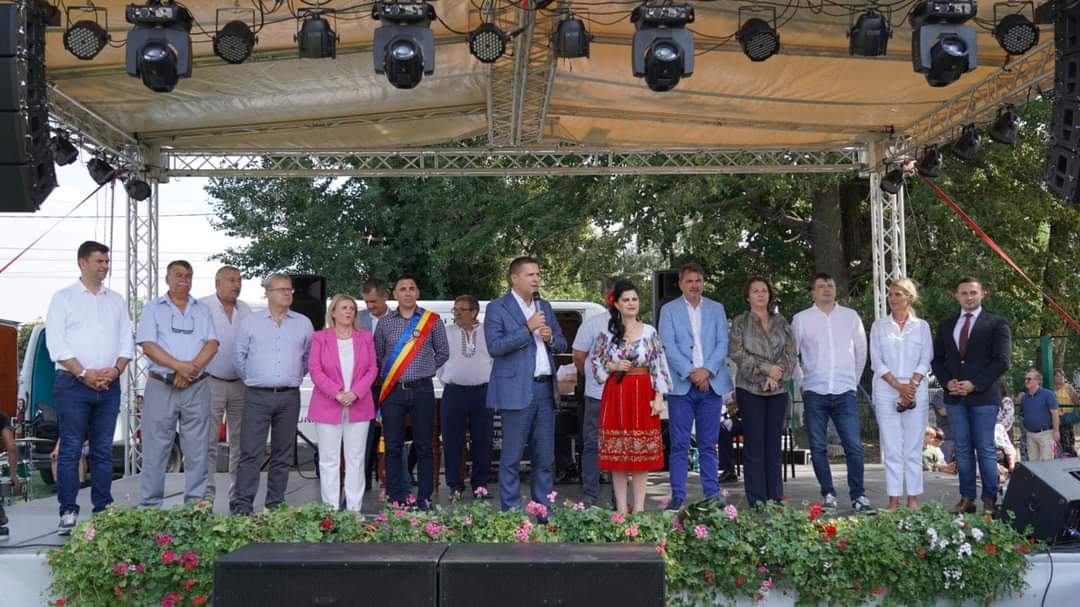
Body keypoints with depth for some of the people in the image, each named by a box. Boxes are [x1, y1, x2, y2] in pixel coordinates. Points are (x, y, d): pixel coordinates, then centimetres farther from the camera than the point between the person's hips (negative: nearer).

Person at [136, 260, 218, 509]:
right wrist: (179, 366, -16)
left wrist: (193, 367, -13)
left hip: (196, 387, 2)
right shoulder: (152, 309, 8)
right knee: (155, 448, 0)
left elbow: (212, 344, 4)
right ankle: (150, 504, 6)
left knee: (197, 449, 3)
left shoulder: (202, 309, 15)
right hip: (161, 386, -2)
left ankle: (196, 503, 8)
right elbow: (148, 346, -5)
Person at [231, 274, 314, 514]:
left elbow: (309, 357, 16)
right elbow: (240, 356, 11)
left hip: (289, 397, 2)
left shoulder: (303, 323, 9)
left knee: (282, 455, 7)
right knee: (250, 453, -6)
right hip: (257, 396, -2)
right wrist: (252, 378, 12)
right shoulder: (251, 322, 5)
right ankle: (243, 505, -5)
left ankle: (275, 505, 15)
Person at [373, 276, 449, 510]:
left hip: (422, 390, -1)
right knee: (393, 447, 4)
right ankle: (395, 500, 12)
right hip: (392, 391, 1)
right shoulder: (385, 323, 7)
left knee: (424, 447, 2)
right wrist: (387, 378, 8)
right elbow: (377, 356, 14)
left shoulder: (432, 320, 3)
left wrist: (425, 369, 7)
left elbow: (443, 352, 11)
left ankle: (424, 499, 9)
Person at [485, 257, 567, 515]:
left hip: (545, 389, 6)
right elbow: (495, 346, -13)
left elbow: (562, 345, 19)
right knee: (511, 458, -1)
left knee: (545, 459, 9)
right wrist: (528, 329, -16)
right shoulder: (497, 308, -2)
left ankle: (544, 514, 16)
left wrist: (551, 338, -3)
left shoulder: (545, 307, 17)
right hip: (517, 391, -6)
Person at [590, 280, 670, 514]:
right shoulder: (608, 333, 4)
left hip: (642, 395, -1)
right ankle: (621, 509, 12)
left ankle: (639, 508, 10)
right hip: (616, 396, 1)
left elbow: (658, 366, 0)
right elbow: (595, 361, 13)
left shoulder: (649, 332, 2)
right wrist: (613, 367, -6)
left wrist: (659, 397, -7)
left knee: (643, 455, 2)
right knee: (617, 456, 3)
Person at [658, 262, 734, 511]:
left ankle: (712, 495, 12)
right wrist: (690, 373, -14)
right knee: (679, 445, -2)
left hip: (711, 384, 2)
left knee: (709, 445, 7)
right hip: (681, 385, -2)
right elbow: (668, 346, -4)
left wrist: (706, 370, -11)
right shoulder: (669, 310, 6)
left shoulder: (716, 309, 13)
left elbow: (723, 343, 4)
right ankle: (678, 496, 3)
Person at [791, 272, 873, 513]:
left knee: (854, 446, -6)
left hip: (845, 393, 0)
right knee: (818, 448, 3)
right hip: (814, 393, 0)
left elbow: (861, 352, 15)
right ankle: (828, 495, 14)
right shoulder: (801, 319, 3)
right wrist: (801, 382, 6)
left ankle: (858, 495, 4)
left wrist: (854, 380, 14)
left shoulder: (851, 316, 7)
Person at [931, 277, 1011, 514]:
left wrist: (974, 384, -12)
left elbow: (1002, 360, -5)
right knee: (963, 449, 6)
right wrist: (947, 382, -4)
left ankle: (990, 501, 5)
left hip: (983, 395, -4)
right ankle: (966, 499, 10)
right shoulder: (945, 325, 15)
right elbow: (937, 359, 14)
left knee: (985, 450, -2)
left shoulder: (997, 324, 2)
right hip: (954, 396, 4)